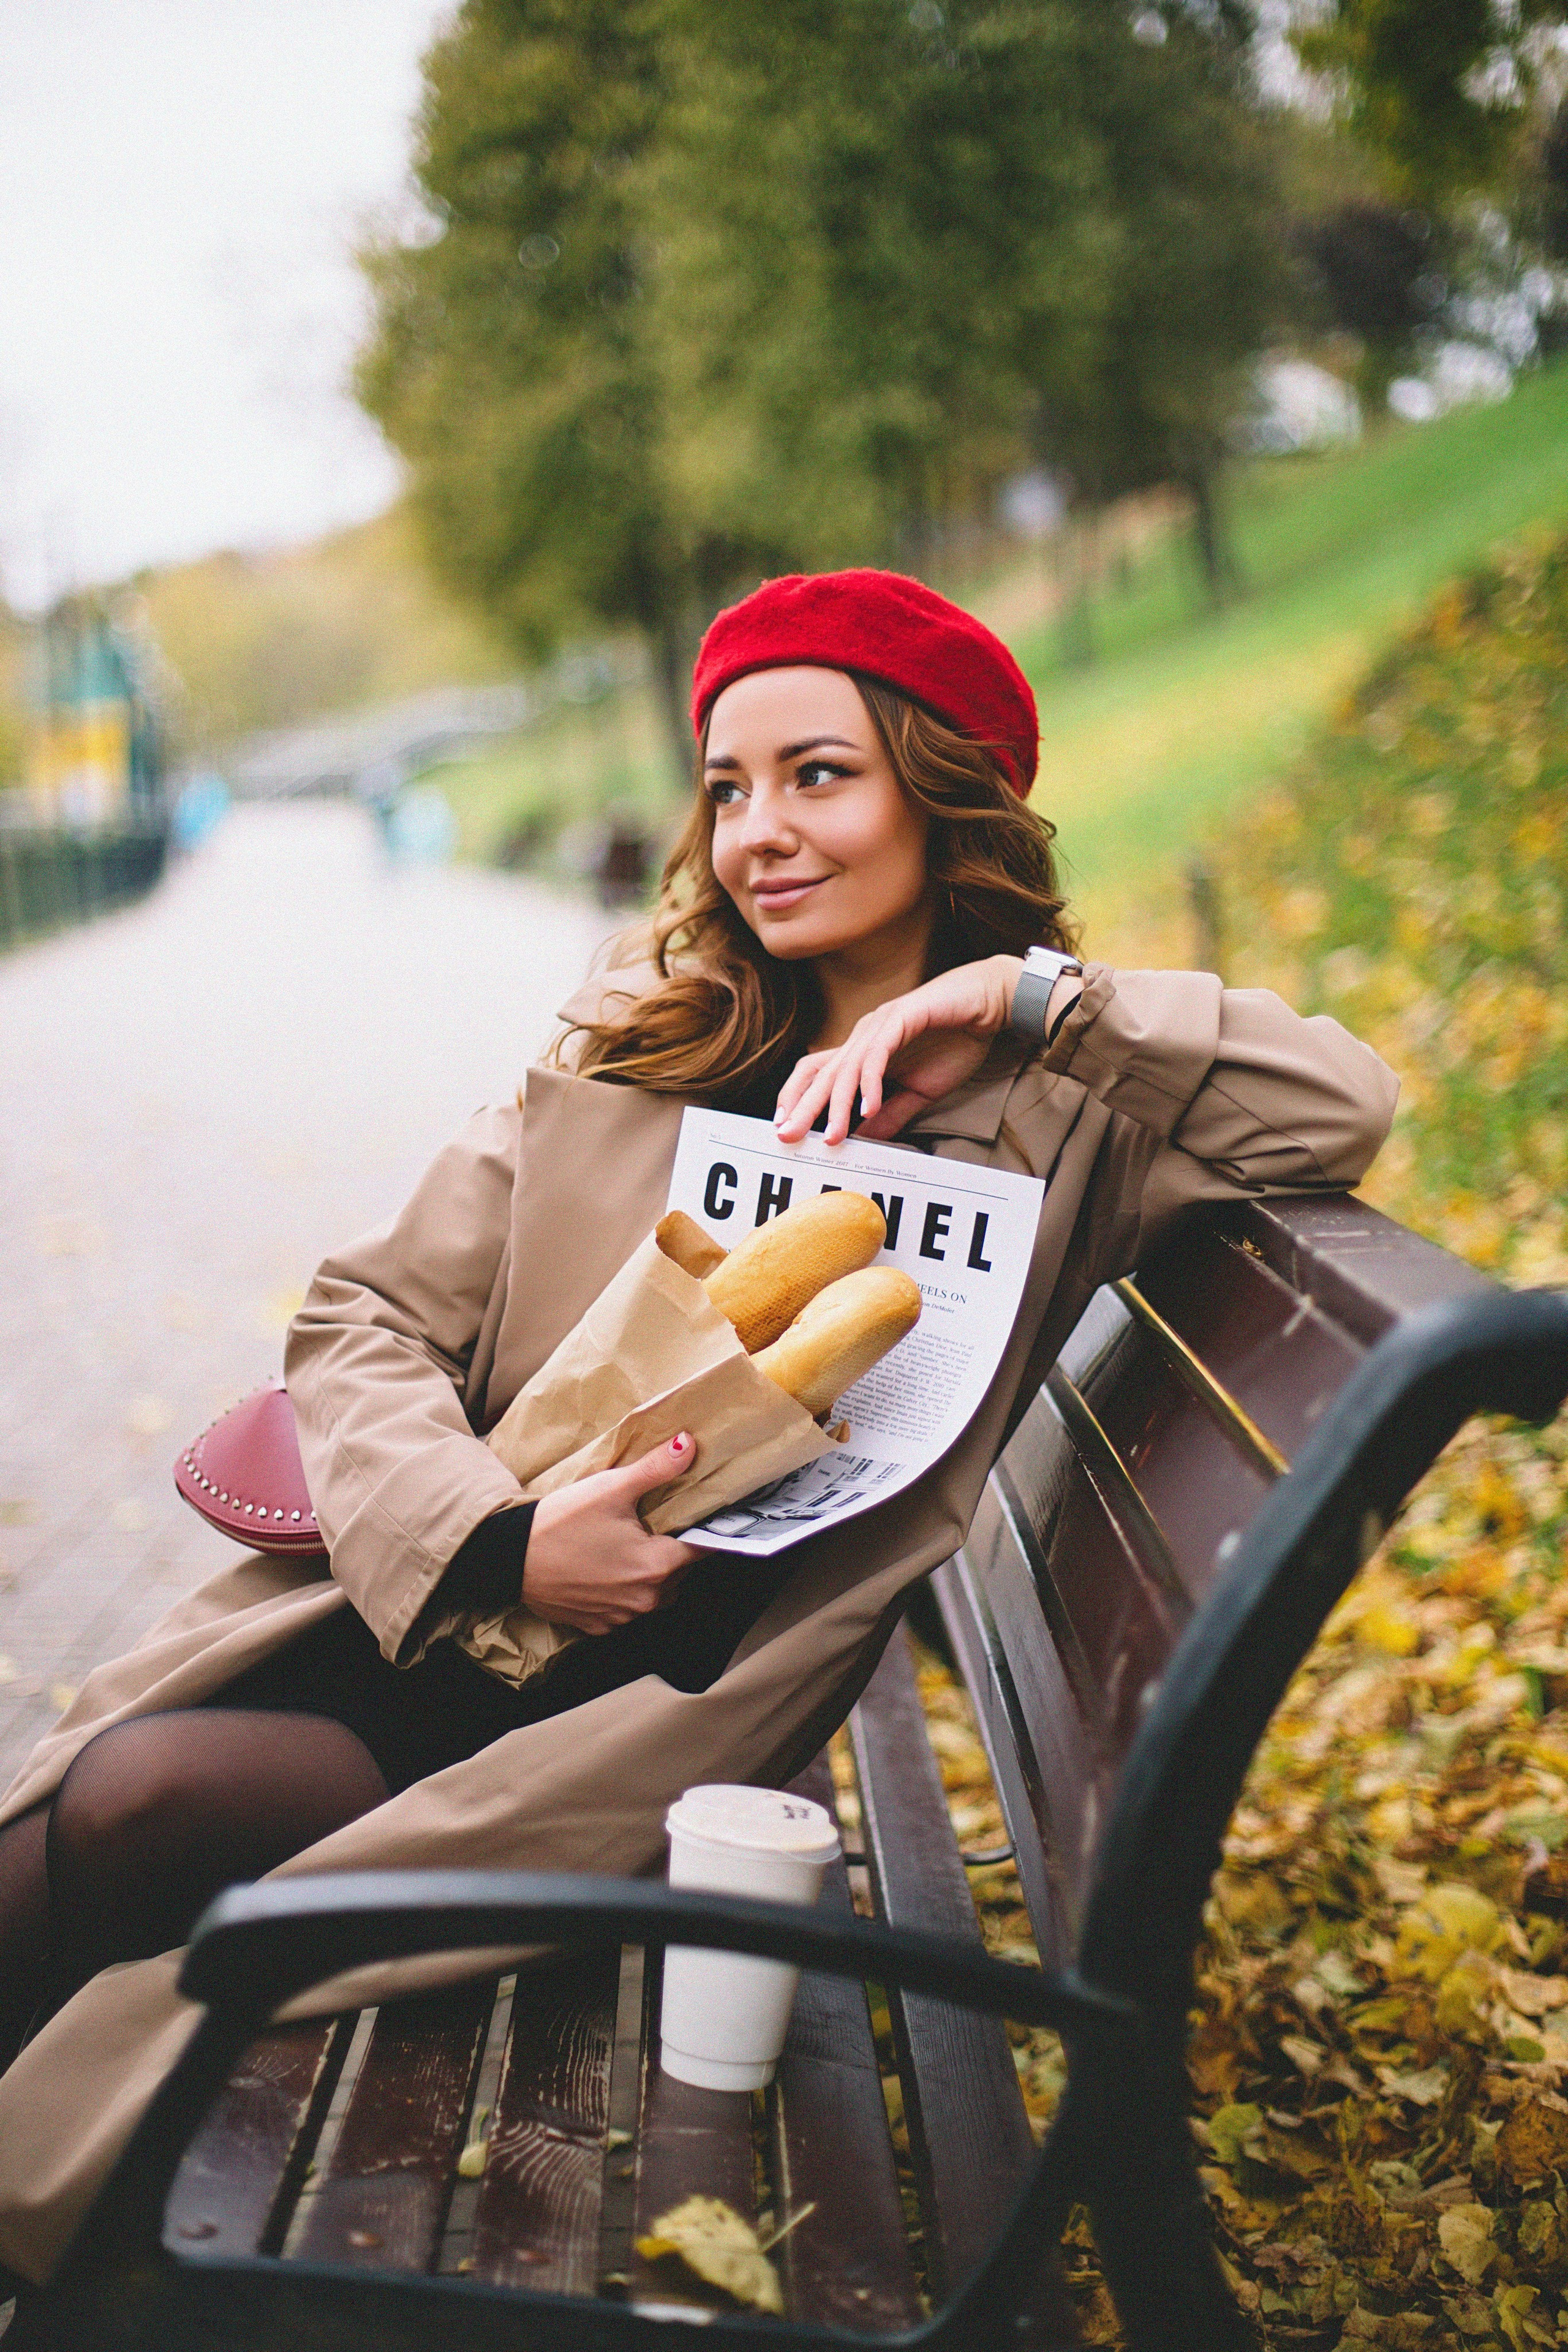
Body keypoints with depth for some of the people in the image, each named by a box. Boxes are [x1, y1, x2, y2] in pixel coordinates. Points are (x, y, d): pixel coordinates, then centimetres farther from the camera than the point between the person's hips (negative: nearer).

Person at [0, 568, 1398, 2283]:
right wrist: (496, 1537, -14)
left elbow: (1345, 1109, -15)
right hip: (417, 1615, 4)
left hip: (649, 1715, -3)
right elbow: (368, 1319, 5)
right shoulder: (634, 1057, 10)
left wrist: (1021, 994, -13)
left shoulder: (1058, 1123, 1)